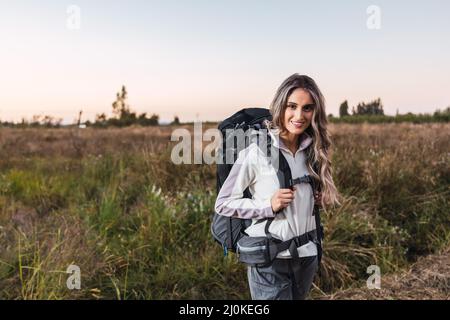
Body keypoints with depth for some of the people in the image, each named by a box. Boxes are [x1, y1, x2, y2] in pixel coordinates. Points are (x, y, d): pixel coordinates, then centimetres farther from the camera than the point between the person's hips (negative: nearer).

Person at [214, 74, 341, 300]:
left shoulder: (312, 150, 1)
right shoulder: (257, 151, -16)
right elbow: (223, 203, -10)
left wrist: (320, 199, -2)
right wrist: (269, 206, -21)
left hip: (308, 255, 6)